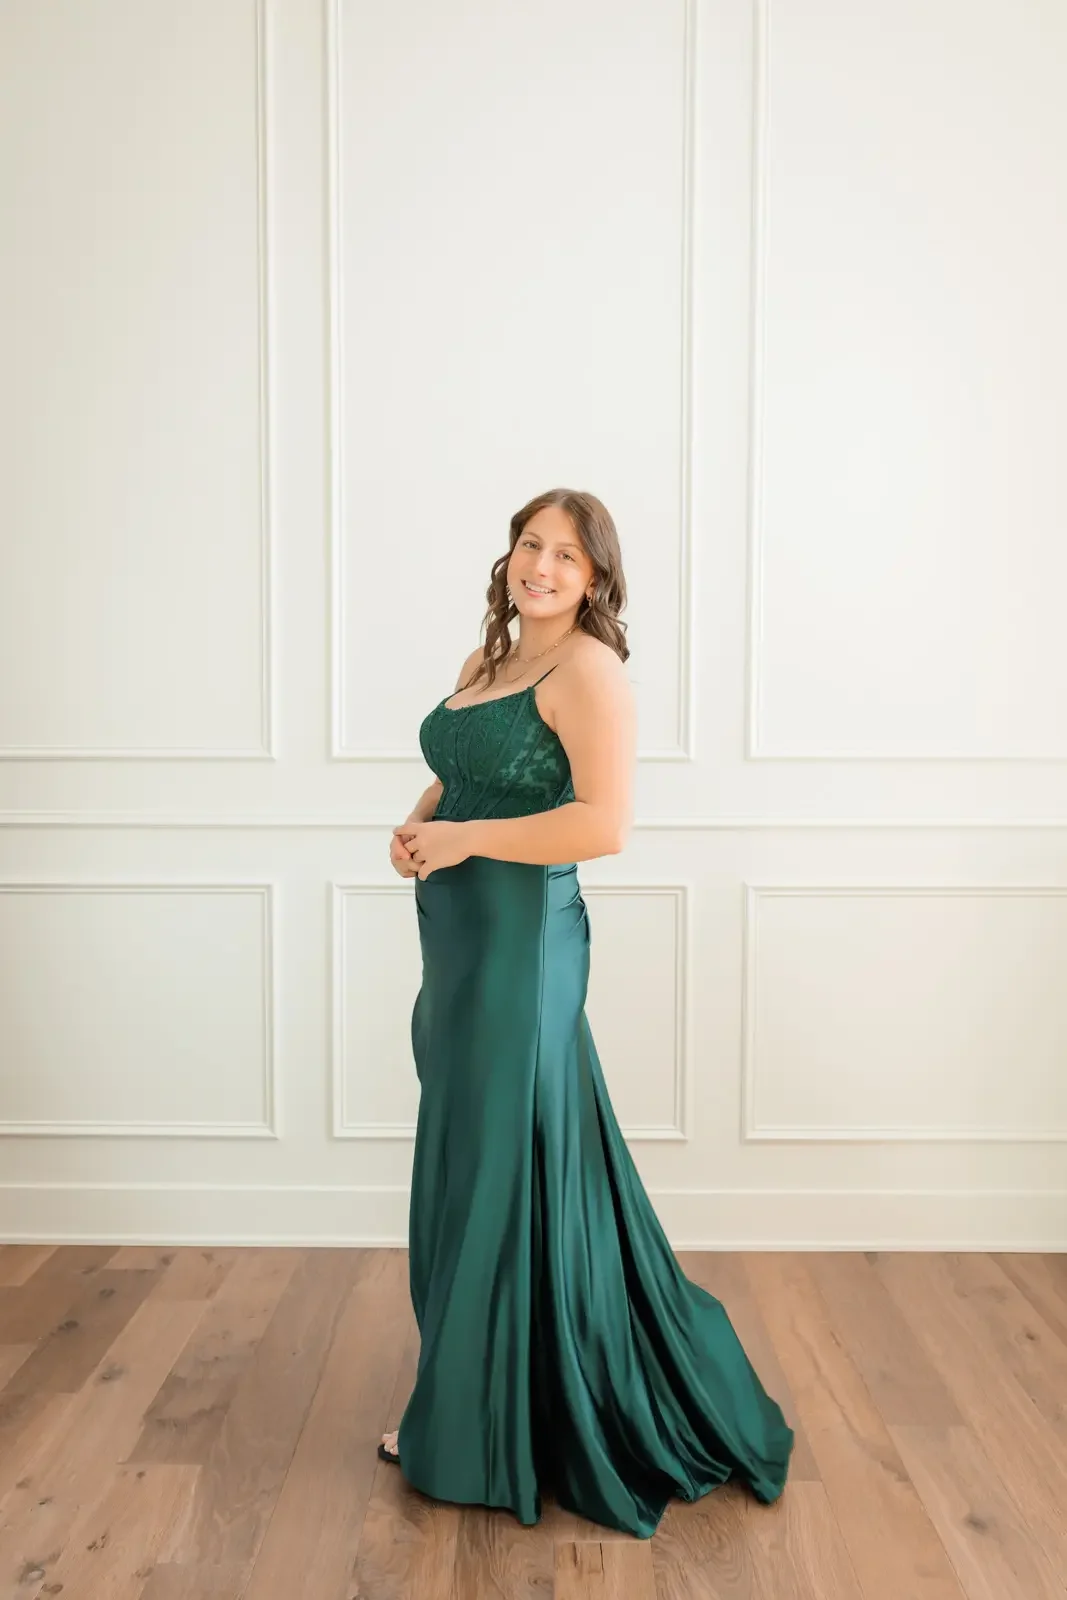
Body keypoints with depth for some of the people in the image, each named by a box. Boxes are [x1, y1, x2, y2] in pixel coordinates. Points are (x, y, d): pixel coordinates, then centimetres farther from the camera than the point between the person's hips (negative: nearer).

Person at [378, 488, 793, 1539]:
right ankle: (462, 1405, 36)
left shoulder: (589, 669, -12)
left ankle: (482, 1428, 22)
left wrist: (463, 840, -18)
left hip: (522, 946, -9)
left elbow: (604, 823, -22)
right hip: (461, 943, 9)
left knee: (501, 1173, 3)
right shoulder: (486, 660, 13)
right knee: (463, 1166, 17)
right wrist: (416, 823, 3)